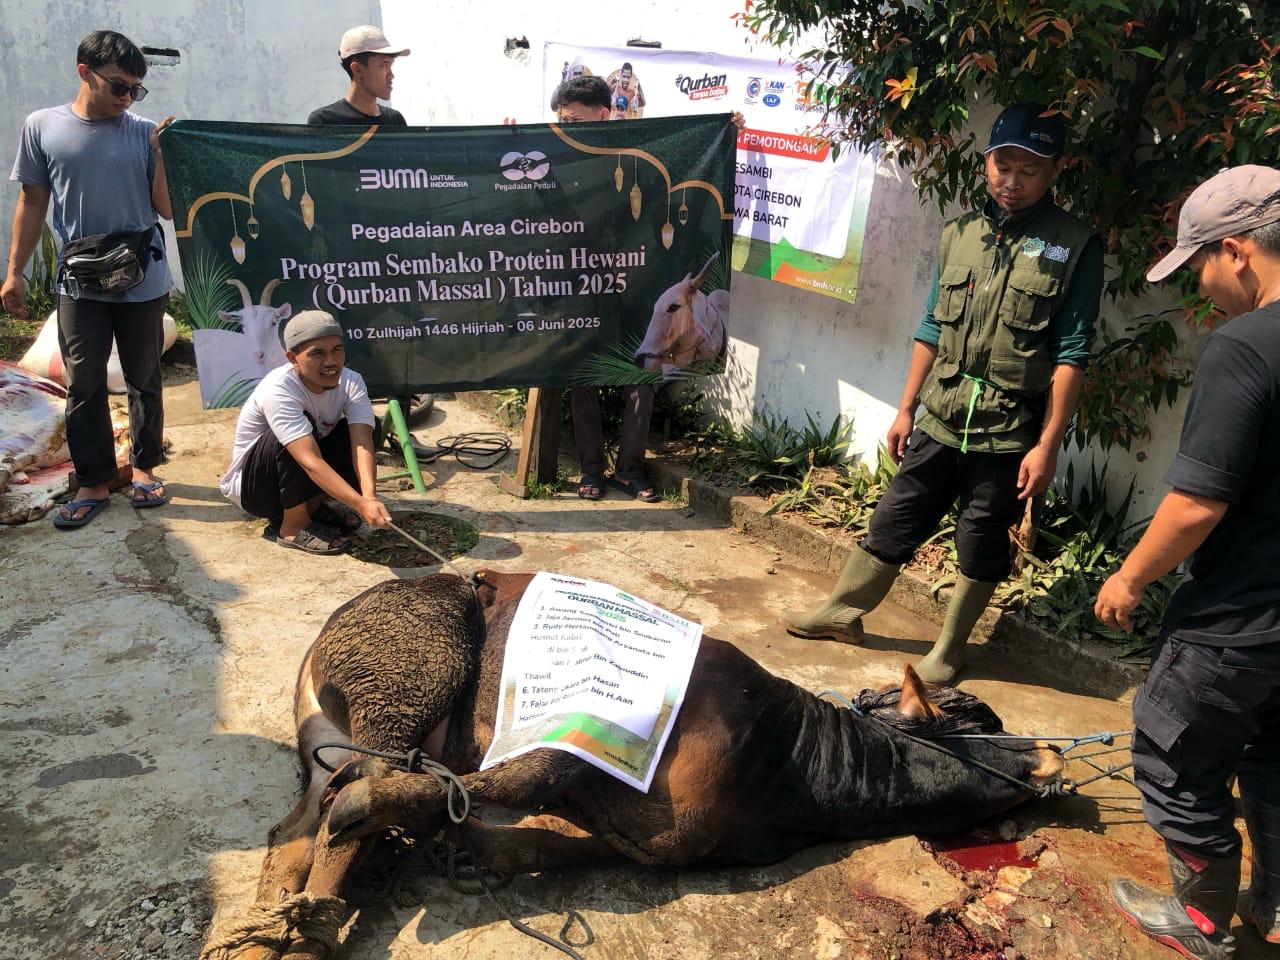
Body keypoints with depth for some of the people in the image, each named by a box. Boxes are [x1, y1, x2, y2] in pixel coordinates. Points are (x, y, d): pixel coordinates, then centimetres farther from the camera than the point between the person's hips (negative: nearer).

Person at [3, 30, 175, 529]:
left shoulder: (145, 133, -1)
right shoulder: (43, 127, 1)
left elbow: (167, 208, -1)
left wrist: (160, 152, -11)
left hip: (143, 281, 0)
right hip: (79, 283, 0)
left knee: (144, 380, 10)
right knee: (84, 385, 4)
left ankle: (144, 468, 25)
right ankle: (94, 482, 14)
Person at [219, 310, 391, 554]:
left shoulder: (350, 382, -15)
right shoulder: (277, 390, -31)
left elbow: (361, 443, -29)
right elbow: (311, 462, -41)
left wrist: (369, 497, -47)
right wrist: (361, 505, -53)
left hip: (305, 483, 6)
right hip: (250, 486, -5)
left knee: (366, 428, -13)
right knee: (305, 424, -33)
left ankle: (313, 506, 0)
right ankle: (292, 527, -16)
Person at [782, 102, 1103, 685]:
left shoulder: (1073, 247, -6)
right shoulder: (960, 234, 7)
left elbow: (1071, 355, -9)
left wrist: (1047, 445, -12)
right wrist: (906, 409, 12)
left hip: (1009, 433, -3)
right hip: (939, 419, 4)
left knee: (981, 546, 10)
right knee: (896, 521, 13)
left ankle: (949, 649, 28)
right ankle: (844, 610, 31)